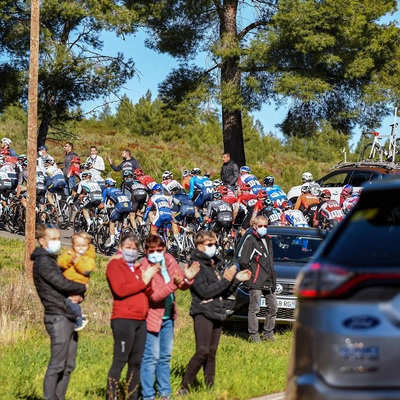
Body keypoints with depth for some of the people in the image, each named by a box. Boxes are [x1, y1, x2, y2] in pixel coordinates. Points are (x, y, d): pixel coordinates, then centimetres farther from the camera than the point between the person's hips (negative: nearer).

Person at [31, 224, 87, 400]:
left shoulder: (52, 260, 20)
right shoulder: (43, 261, -8)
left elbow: (64, 284, 18)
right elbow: (62, 283, -17)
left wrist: (79, 295, -4)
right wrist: (83, 288, 0)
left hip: (68, 317, 9)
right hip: (58, 317, -9)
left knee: (68, 365, 8)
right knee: (57, 365, -10)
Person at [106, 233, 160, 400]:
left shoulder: (137, 268, 21)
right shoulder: (115, 264, -1)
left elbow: (148, 295, 16)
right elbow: (120, 290, -16)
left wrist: (148, 280, -3)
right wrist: (143, 281, -9)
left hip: (140, 320, 8)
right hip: (123, 319, -8)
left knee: (136, 362, 8)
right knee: (120, 361, -11)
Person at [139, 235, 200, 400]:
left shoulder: (169, 260, -1)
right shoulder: (145, 269, -18)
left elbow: (183, 286, 0)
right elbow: (153, 296, -26)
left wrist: (187, 278, -23)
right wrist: (173, 284, -38)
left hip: (168, 317, 7)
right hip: (152, 317, -7)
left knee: (165, 356, 15)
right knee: (151, 357, -6)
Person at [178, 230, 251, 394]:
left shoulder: (214, 264, 17)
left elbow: (224, 293, 19)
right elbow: (204, 292, -17)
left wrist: (237, 279, 6)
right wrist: (225, 279, -15)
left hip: (217, 313, 8)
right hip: (203, 313, -8)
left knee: (211, 353, 8)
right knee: (202, 352, -16)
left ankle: (210, 388, 11)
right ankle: (184, 388, -13)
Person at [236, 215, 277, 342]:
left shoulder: (268, 240, 18)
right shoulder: (250, 239, -8)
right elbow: (241, 259, -12)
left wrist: (272, 277, 17)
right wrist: (248, 274, -7)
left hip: (268, 281, 8)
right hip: (255, 281, -8)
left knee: (273, 307, 11)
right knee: (254, 308, -6)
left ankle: (268, 334, 21)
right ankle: (253, 335, -2)